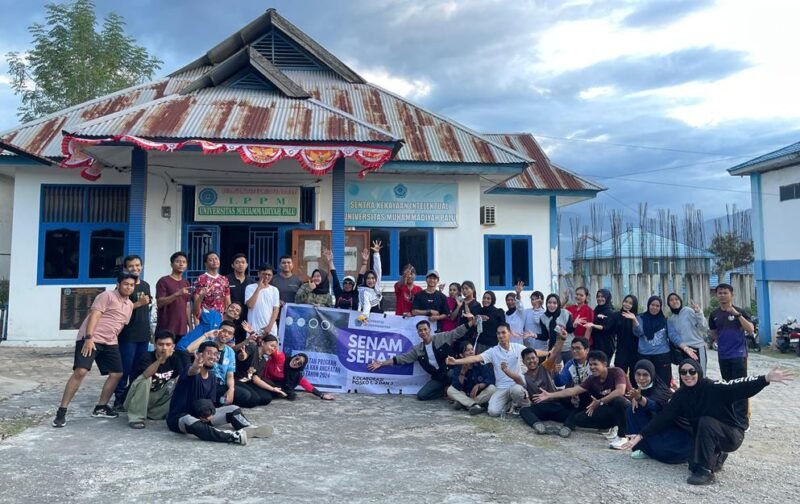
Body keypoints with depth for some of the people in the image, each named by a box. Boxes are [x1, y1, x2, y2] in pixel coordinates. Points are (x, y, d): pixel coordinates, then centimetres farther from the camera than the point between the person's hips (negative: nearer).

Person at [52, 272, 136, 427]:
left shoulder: (130, 305, 15)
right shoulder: (107, 296, -8)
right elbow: (94, 316, -16)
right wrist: (89, 338, -25)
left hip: (110, 343, 8)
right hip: (90, 339, -8)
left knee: (117, 373, 6)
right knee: (80, 372, -18)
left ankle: (100, 408, 20)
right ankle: (61, 411, -11)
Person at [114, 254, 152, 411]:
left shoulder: (146, 285, 14)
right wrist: (139, 303, -18)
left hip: (143, 334, 6)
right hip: (128, 334, -6)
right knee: (125, 369, -4)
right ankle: (119, 400, 4)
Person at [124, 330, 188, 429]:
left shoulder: (175, 359, -7)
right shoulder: (146, 356, -19)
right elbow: (146, 375, -39)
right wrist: (161, 358, -53)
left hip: (156, 399, 4)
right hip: (138, 400, -4)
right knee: (145, 379, -30)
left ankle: (152, 414, -7)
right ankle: (136, 417, -22)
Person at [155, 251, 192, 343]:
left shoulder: (186, 283, 15)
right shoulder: (163, 281, -3)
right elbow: (159, 303, -12)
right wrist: (177, 294, -24)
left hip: (182, 329, 5)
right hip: (166, 329, -5)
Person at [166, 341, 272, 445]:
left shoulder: (212, 378, 4)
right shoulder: (193, 371, -19)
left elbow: (209, 402, 5)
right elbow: (192, 372, -45)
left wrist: (208, 414, -19)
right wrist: (196, 367, -70)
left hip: (201, 415, 8)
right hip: (179, 418, -8)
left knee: (233, 409, -2)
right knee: (192, 422, -41)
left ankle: (250, 429, -29)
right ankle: (233, 436, -54)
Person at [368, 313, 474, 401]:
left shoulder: (442, 337, -1)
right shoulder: (417, 349, 6)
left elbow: (457, 332, -3)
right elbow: (402, 358, 6)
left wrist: (470, 323, -19)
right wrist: (382, 363, 1)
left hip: (450, 371, -4)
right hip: (438, 377, 4)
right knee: (421, 395, -9)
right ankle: (447, 390, 8)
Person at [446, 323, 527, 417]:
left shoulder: (518, 347, 2)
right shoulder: (493, 351, -1)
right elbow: (476, 358, -15)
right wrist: (456, 361, -28)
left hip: (517, 385, -1)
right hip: (501, 388, 1)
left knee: (516, 390, -38)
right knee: (493, 411, -22)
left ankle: (516, 405, -1)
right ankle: (509, 404, 12)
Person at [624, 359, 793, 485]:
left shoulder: (713, 388, -21)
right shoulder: (680, 396, -8)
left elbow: (740, 387, -34)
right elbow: (663, 418, -8)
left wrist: (766, 378, -51)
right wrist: (641, 435, -13)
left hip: (732, 435, -5)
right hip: (707, 437, 5)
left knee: (705, 422, -31)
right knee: (693, 464, -14)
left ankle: (706, 470, -23)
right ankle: (716, 456, 19)